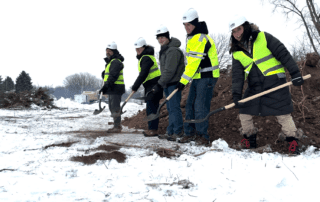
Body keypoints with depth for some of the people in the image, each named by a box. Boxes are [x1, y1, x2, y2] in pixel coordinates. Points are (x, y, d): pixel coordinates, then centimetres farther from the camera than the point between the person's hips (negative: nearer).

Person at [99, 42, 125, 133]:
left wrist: (106, 86, -27)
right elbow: (107, 75, 29)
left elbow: (113, 76, -24)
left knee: (115, 107, -10)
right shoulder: (110, 61, 21)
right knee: (112, 108, 15)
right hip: (111, 88, 11)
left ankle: (117, 127, -9)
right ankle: (117, 125, 22)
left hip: (116, 88, -11)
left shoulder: (116, 62, -14)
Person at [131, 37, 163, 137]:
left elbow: (143, 74, -23)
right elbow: (143, 74, 23)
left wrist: (135, 86, -19)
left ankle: (153, 129, -12)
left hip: (154, 85, -11)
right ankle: (151, 128, 16)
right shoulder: (143, 57, 18)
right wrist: (136, 86, 17)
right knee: (151, 107, 12)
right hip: (150, 85, 11)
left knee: (152, 107, -11)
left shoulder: (146, 58, -16)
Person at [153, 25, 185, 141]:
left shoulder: (173, 50, -17)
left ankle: (178, 132, -4)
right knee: (170, 108, 12)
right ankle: (170, 132, 17)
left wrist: (160, 84, -22)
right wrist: (161, 83, 17)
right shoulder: (164, 50, 16)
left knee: (174, 107, -9)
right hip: (167, 84, 10)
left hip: (174, 83, -10)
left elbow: (170, 70, -23)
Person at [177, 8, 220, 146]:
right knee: (190, 105, 10)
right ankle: (190, 133, 18)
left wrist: (183, 81, -21)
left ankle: (202, 137, -5)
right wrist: (185, 79, 20)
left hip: (207, 77, -10)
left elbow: (194, 62, -23)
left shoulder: (201, 39, -19)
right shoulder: (192, 38, 13)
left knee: (200, 107, -11)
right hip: (197, 77, 10)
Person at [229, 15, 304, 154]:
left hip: (275, 83, -5)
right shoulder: (237, 52, 5)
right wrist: (236, 94, -11)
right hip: (255, 87, 5)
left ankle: (293, 141, 5)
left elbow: (284, 54, -9)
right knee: (244, 112, 3)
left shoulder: (263, 38, -8)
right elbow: (237, 75, 3)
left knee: (283, 114, -7)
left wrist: (295, 74, -14)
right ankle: (250, 139, 20)